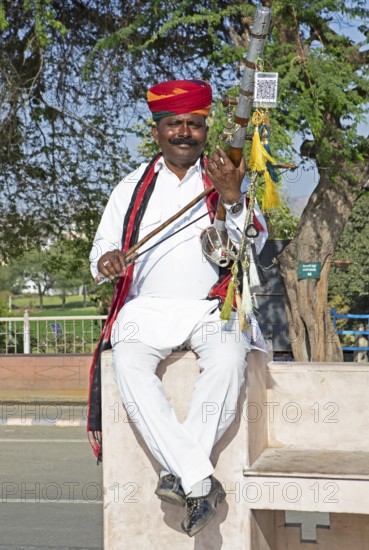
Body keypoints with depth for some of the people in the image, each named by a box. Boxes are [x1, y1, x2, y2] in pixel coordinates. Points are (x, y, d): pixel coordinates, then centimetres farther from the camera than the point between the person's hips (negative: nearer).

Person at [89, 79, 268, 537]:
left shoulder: (230, 179, 12)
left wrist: (232, 198, -19)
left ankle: (179, 473, -32)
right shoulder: (132, 188, 16)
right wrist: (107, 262, -9)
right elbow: (101, 254, 15)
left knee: (228, 361, -35)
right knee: (129, 363, -32)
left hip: (212, 308, -1)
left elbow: (254, 244, -2)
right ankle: (199, 481, -36)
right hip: (149, 308, 1)